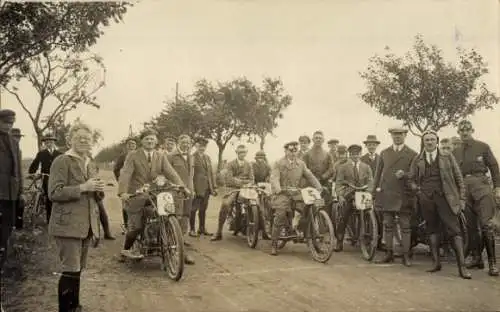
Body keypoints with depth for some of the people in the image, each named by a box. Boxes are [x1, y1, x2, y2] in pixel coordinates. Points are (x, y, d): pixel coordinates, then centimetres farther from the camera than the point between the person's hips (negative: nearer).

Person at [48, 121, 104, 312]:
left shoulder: (91, 164, 17)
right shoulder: (62, 161, -6)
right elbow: (54, 193, -14)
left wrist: (99, 190, -2)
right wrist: (82, 187, -21)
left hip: (86, 225, 7)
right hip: (67, 224, -7)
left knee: (77, 271, 14)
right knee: (71, 271, -8)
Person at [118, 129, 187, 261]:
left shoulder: (161, 157, 10)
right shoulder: (133, 155, 0)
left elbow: (171, 173, 0)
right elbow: (125, 174, -14)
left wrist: (182, 187, -17)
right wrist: (123, 192, -31)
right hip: (136, 197, -4)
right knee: (136, 226, -10)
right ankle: (126, 250, 12)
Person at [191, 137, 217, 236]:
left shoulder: (207, 157, 18)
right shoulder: (192, 157, -6)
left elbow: (211, 173, 19)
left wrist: (214, 187, 14)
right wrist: (191, 187, -17)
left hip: (207, 187, 7)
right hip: (197, 187, -7)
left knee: (203, 209, 12)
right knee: (194, 209, -3)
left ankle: (202, 229, 20)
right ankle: (192, 229, 5)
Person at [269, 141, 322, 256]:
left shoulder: (301, 164, 17)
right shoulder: (278, 164, 3)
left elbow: (310, 176, 8)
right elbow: (274, 178, -11)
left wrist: (319, 187, -8)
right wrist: (277, 189, -32)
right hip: (282, 194, -4)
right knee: (280, 216, -16)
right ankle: (274, 245, -5)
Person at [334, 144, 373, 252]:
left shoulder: (366, 167, 16)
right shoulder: (343, 167, 11)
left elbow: (370, 182, 8)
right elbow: (338, 183, 4)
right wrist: (340, 195, -11)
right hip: (348, 197, -1)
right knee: (343, 220, -9)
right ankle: (339, 244, -2)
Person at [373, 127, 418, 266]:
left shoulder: (412, 154, 6)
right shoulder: (384, 153, 15)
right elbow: (378, 172, 15)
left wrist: (405, 174, -16)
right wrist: (376, 188, 5)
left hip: (404, 195, -3)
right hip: (386, 194, 3)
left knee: (405, 227, 0)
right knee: (387, 225, 6)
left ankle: (406, 255, 6)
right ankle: (389, 254, 13)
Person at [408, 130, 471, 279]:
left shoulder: (447, 157, 7)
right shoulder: (417, 160, 11)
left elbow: (458, 178, 6)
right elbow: (411, 178, 20)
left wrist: (462, 198, 0)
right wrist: (417, 189, 1)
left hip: (445, 197, -2)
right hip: (426, 199, 2)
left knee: (454, 230, -9)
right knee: (432, 230, 7)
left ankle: (462, 266, -10)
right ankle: (436, 262, 14)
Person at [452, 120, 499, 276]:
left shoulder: (483, 146, 8)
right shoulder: (455, 152, 17)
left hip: (480, 183, -4)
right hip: (463, 188, 4)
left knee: (486, 223, -12)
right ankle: (477, 259, 11)